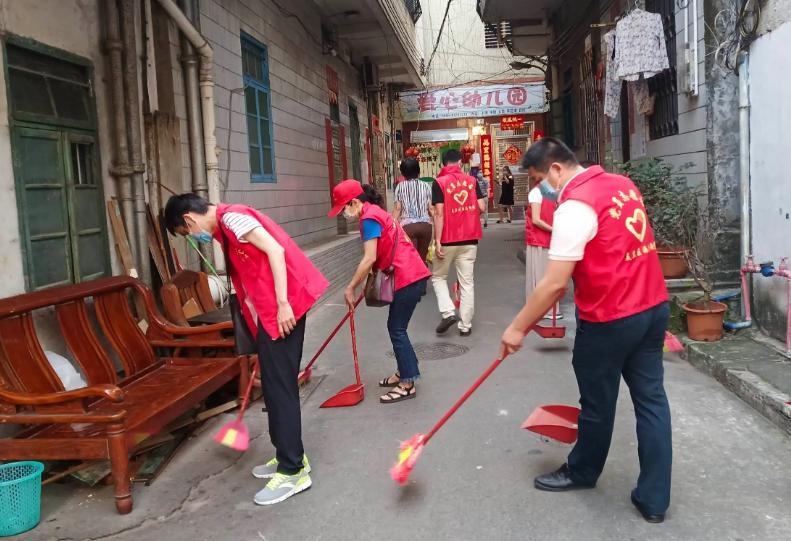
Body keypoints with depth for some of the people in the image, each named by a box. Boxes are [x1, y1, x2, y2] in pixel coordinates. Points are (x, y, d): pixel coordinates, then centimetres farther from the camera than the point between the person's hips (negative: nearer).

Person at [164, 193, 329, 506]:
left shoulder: (231, 217, -9)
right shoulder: (224, 226, 21)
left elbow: (275, 250, -19)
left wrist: (282, 303, -22)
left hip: (283, 307, -10)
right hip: (271, 311, 10)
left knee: (279, 386, -6)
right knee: (275, 385, 15)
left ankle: (293, 471, 2)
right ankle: (290, 455, 27)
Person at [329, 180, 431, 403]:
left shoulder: (369, 219, -15)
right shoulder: (375, 212, 16)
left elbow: (369, 259, -21)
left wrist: (351, 288, -14)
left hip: (408, 277, -10)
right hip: (410, 274, 10)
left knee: (397, 329, -3)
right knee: (396, 327, 17)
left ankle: (407, 384, 3)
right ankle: (404, 372, 28)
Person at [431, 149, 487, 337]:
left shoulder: (439, 182, -6)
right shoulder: (472, 181, 4)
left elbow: (439, 214, -13)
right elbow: (481, 208, 0)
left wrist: (437, 241, -12)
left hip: (448, 240, -3)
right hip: (469, 239, 3)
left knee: (438, 277, 15)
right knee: (467, 282, 8)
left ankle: (448, 312, -3)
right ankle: (465, 325, 10)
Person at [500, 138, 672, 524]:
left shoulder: (574, 206, -20)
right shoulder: (623, 184, 7)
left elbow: (554, 284, -23)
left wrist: (518, 328, -14)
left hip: (609, 321, -8)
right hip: (653, 307, 8)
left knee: (598, 404, 13)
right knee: (651, 399, 10)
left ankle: (583, 471, 36)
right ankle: (654, 499, 18)